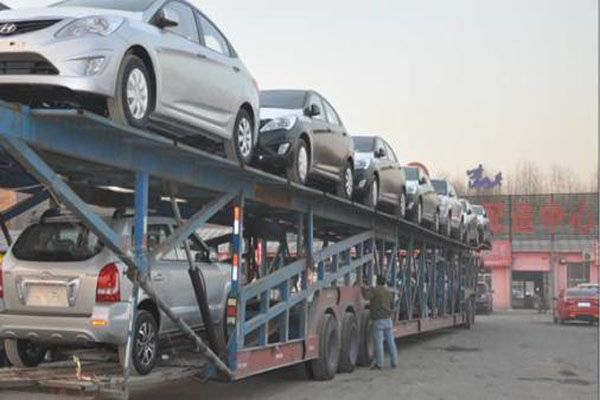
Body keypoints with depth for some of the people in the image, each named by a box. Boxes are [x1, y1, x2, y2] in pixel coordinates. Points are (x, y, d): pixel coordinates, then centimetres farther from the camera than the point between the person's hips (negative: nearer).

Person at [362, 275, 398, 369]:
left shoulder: (374, 290, -6)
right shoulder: (389, 292, 13)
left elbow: (367, 296, -25)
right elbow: (392, 307, 21)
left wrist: (363, 288, -11)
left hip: (378, 320, -6)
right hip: (388, 320, 6)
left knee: (379, 342, -3)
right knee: (391, 341, 10)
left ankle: (379, 364, -1)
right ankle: (394, 362, 15)